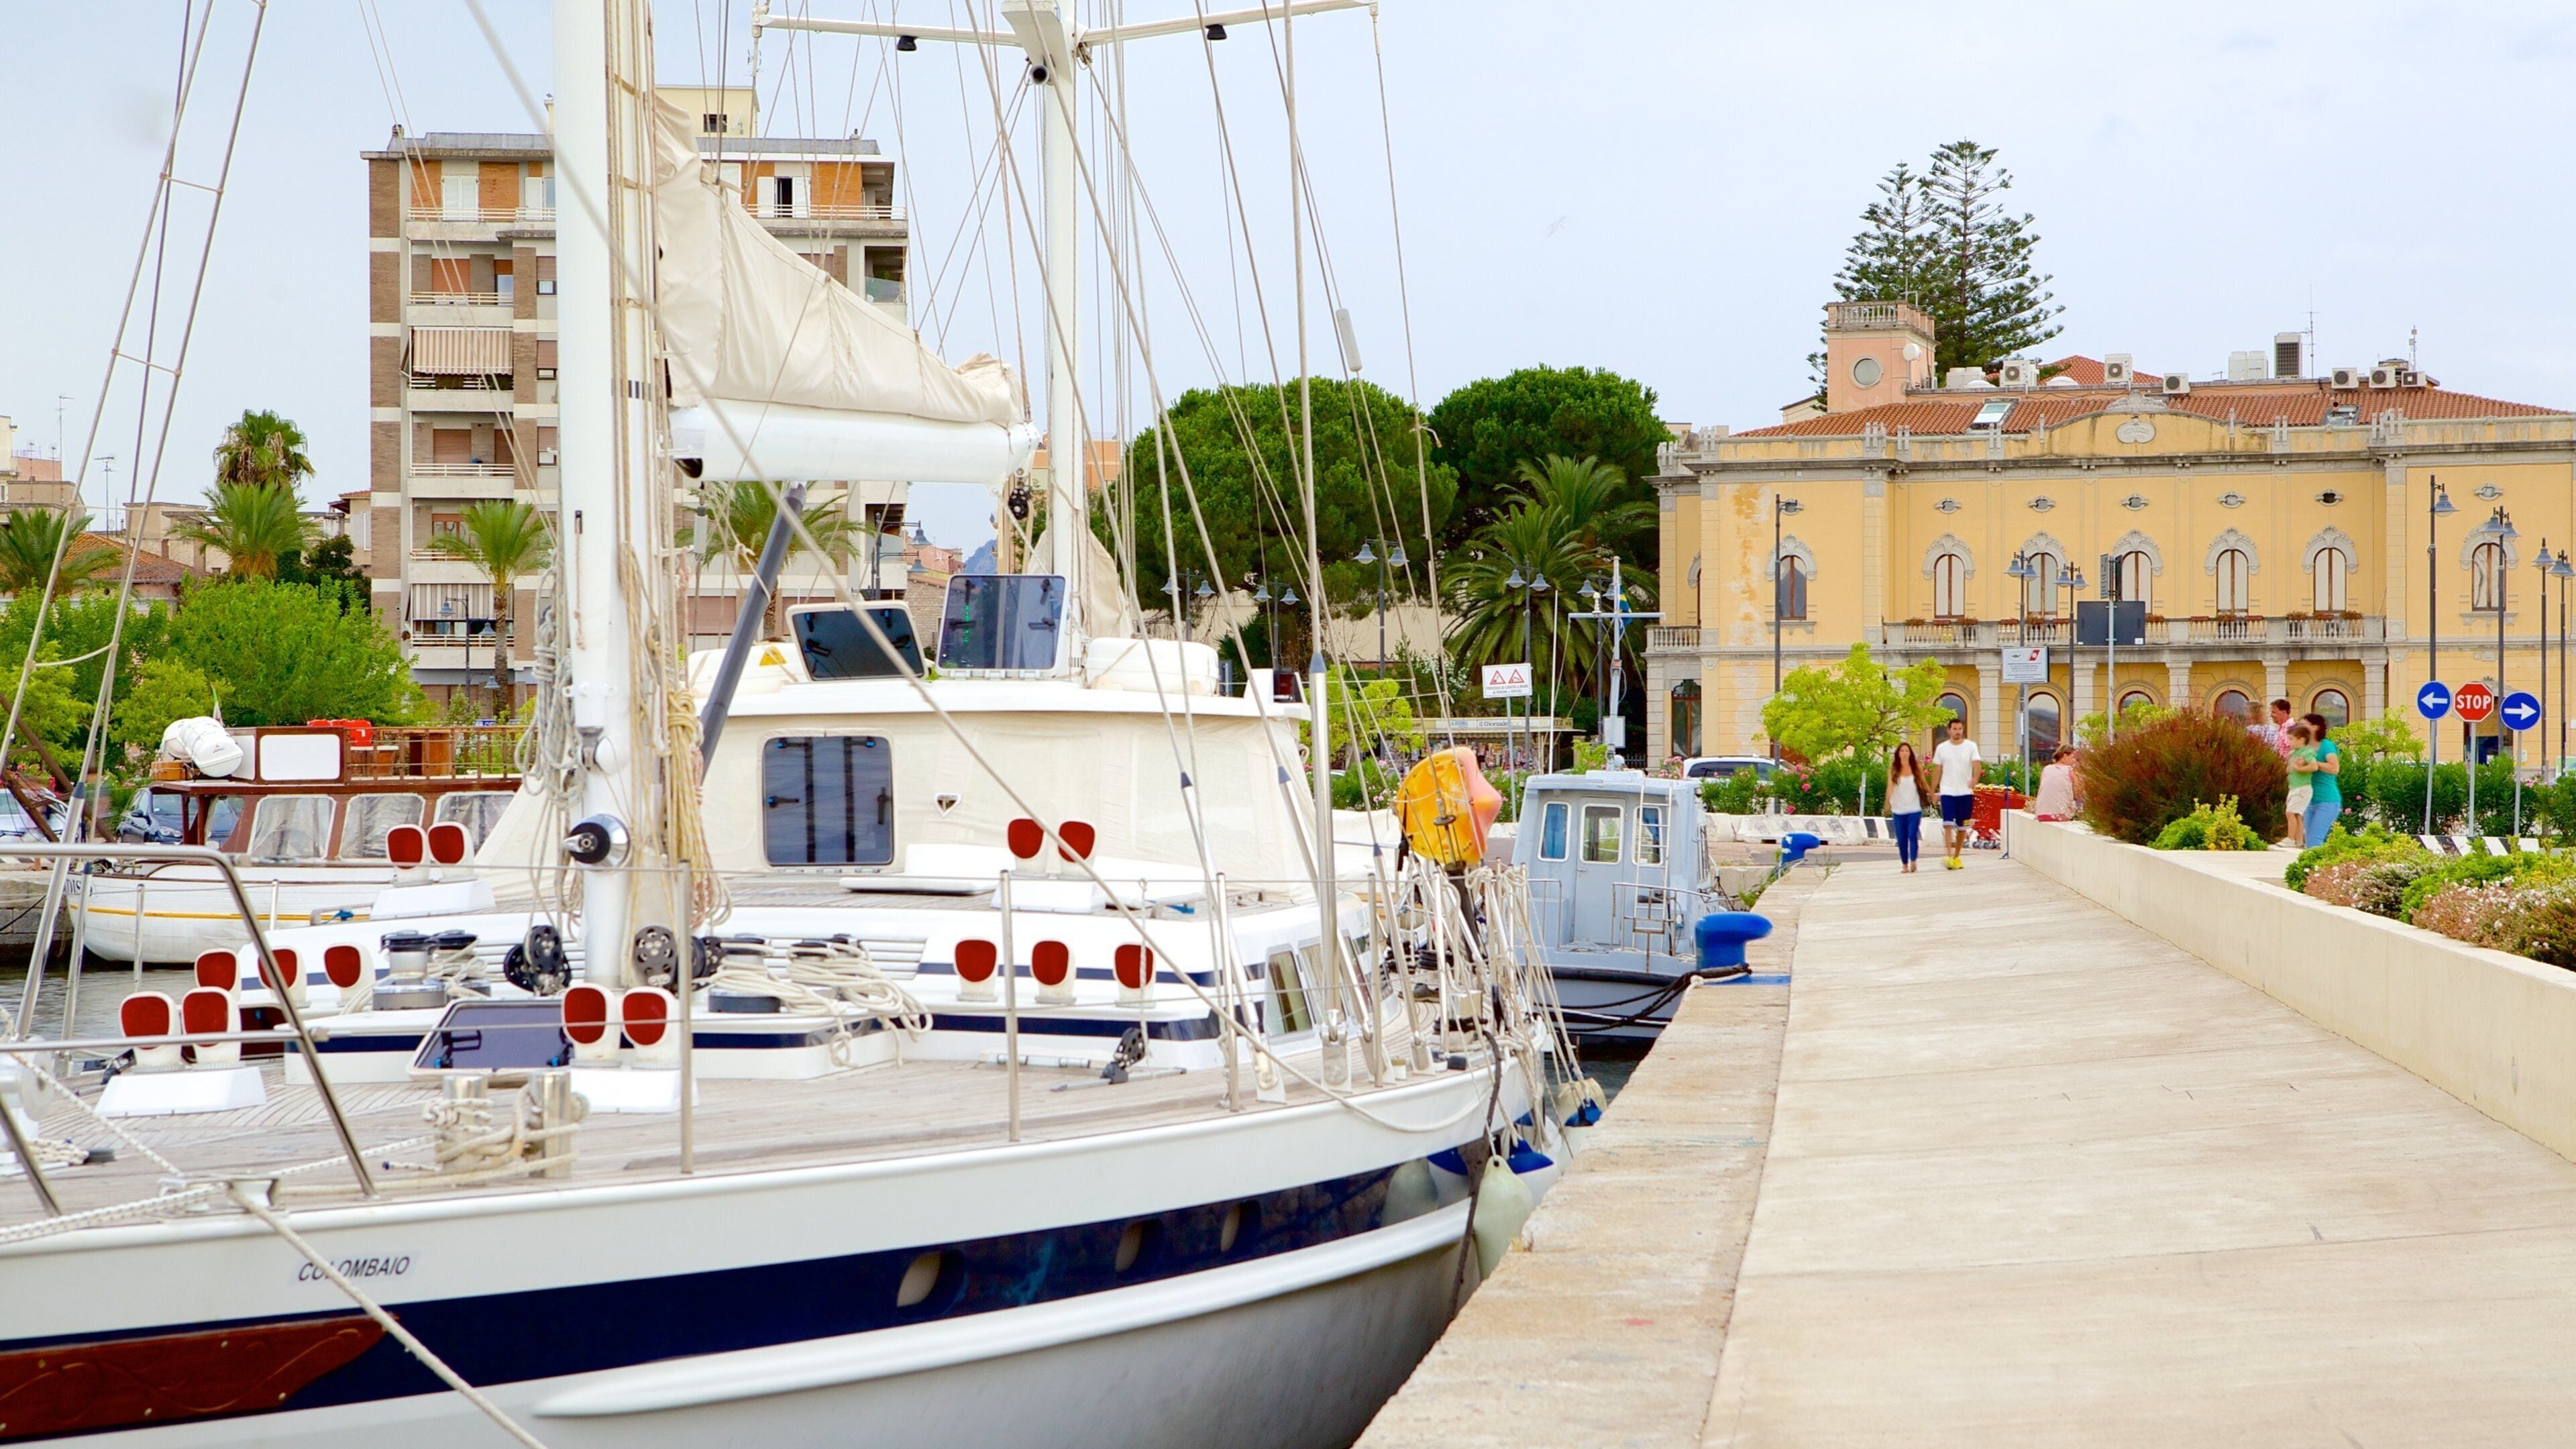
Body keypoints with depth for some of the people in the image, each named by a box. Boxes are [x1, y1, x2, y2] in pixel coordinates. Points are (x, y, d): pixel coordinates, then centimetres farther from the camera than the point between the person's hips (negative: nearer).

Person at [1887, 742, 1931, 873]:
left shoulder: (1916, 768, 5)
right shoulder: (1894, 769, 5)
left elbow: (1923, 784, 12)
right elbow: (1890, 787, -1)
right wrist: (1888, 802, -14)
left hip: (1914, 809, -1)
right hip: (1898, 810, 1)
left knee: (1913, 835, -15)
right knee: (1901, 839, 3)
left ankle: (1913, 862, -12)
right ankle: (1904, 865, 11)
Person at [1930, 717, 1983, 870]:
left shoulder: (1971, 746, 2)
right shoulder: (1941, 748, 5)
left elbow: (1976, 763, -11)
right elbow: (1937, 770, 10)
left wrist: (1975, 778, -32)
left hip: (1966, 792, 1)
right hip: (1948, 791, 0)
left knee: (1962, 827, 8)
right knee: (1948, 824, -15)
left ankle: (1957, 857, 20)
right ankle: (1949, 856, -21)